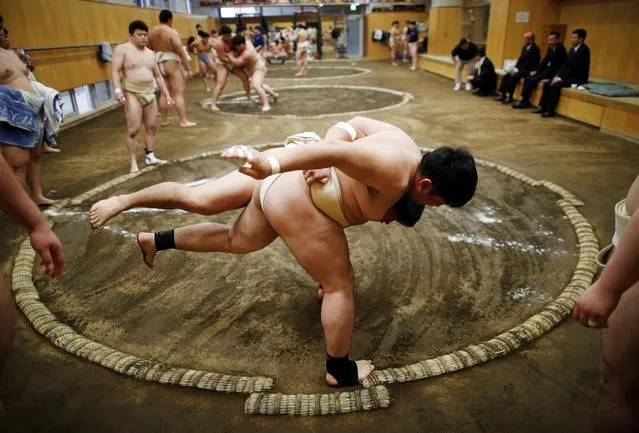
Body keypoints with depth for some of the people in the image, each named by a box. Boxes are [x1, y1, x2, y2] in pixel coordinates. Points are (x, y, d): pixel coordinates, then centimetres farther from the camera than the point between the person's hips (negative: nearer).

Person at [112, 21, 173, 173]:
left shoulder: (150, 53, 15)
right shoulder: (122, 49, -3)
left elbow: (158, 76, 19)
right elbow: (115, 71, -11)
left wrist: (167, 94, 13)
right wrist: (117, 90, -25)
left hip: (150, 93, 6)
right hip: (132, 93, -6)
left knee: (151, 127, 9)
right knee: (133, 129, -8)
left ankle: (150, 156, 21)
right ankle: (133, 162, -1)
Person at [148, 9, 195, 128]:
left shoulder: (151, 32, 8)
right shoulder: (172, 32, -12)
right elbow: (181, 52, -16)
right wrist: (188, 69, -13)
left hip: (158, 64, 7)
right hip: (171, 64, -7)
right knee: (178, 93, -4)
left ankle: (164, 120, 19)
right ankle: (183, 121, -5)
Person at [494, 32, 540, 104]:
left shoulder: (535, 49, -14)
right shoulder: (524, 48, 13)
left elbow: (529, 63, -20)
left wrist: (517, 69, -21)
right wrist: (515, 68, -4)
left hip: (529, 70, -9)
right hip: (521, 69, 9)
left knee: (514, 77, -30)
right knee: (506, 76, -7)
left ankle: (509, 97, -26)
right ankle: (502, 95, -9)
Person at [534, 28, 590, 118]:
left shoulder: (584, 50, -15)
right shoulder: (572, 49, 13)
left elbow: (575, 68, -21)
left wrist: (561, 78, -21)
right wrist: (558, 76, -4)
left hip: (578, 78, -9)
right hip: (569, 76, 9)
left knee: (555, 85, -28)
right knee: (547, 84, -4)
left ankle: (550, 111, -23)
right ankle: (543, 107, -5)